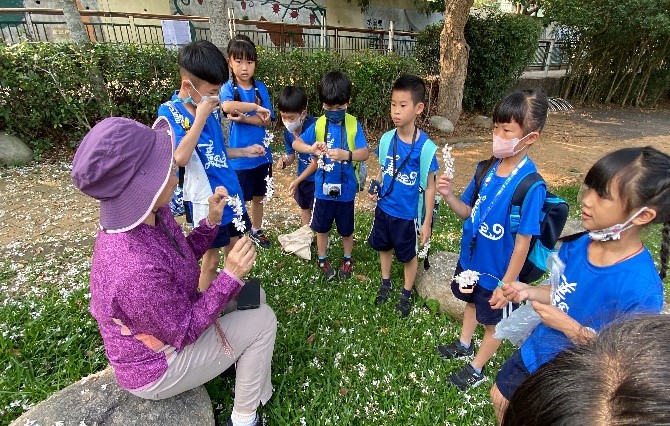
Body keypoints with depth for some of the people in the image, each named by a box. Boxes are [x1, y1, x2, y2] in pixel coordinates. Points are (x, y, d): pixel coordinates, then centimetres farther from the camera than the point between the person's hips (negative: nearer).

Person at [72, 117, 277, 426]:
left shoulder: (148, 216, -15)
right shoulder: (137, 269, -41)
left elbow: (182, 258, 1)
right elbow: (185, 331, -27)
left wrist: (212, 221, -12)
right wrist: (231, 276, -30)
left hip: (167, 320, 8)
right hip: (155, 368, -8)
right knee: (262, 321, -6)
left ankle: (249, 365, 37)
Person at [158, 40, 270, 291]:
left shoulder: (210, 108, 3)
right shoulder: (170, 112, -15)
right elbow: (180, 158, -30)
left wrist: (244, 151, 7)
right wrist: (200, 118, -25)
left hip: (231, 193, 6)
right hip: (207, 201, -6)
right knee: (211, 259, 8)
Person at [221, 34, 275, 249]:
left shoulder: (261, 87, 1)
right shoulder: (228, 88, -8)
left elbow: (267, 121, -7)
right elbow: (227, 106, -32)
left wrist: (242, 117, -19)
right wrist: (255, 107, -23)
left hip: (262, 154, 4)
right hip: (239, 156, -3)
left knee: (258, 196, 18)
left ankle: (256, 230, 38)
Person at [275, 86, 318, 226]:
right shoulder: (288, 132, -11)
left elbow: (316, 161, -24)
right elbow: (291, 155, 3)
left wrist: (297, 181, -20)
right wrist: (284, 161, -22)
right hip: (303, 175, 7)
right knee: (304, 207, 21)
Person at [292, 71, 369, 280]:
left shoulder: (354, 125, -10)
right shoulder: (318, 124, -6)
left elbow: (365, 153, -18)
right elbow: (296, 143, -9)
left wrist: (345, 154, -39)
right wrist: (311, 148, -31)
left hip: (345, 189, -1)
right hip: (323, 188, 2)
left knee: (346, 229, 17)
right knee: (321, 227, 18)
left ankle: (347, 259, 43)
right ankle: (322, 259, 41)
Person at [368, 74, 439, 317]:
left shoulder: (425, 146, -21)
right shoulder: (387, 138, -8)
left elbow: (430, 187, -13)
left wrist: (427, 222, -10)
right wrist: (376, 188, -10)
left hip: (408, 213, -4)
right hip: (384, 208, 5)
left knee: (408, 255, 16)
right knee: (383, 247, 23)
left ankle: (407, 293, 41)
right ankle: (385, 283, 48)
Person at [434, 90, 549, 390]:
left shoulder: (530, 186, -27)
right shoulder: (486, 168, -9)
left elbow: (523, 242, -21)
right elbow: (468, 212, 0)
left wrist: (506, 285, -15)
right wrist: (448, 195, -20)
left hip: (497, 270, -6)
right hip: (470, 258, 6)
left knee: (493, 321, 18)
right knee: (471, 301, 28)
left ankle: (477, 368, 42)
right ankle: (464, 344, 55)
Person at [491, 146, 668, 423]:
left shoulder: (642, 289, -32)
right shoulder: (578, 245, -15)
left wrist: (571, 328, -29)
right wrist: (528, 292, -15)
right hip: (535, 352, 5)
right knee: (500, 399, 27)